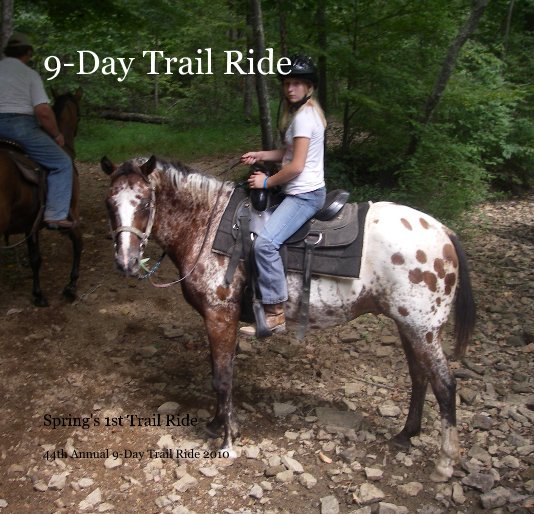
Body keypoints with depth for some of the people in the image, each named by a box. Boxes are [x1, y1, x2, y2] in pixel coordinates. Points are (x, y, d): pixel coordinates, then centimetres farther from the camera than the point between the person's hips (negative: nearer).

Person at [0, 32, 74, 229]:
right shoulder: (30, 74, -1)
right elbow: (43, 111, -12)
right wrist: (56, 135, 3)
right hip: (21, 126, -6)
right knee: (62, 163, 5)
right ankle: (55, 216, -5)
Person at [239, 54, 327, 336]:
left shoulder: (304, 116, -15)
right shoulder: (305, 112, 15)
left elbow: (296, 166, -20)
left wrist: (267, 182, -8)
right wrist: (260, 155, 13)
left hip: (305, 194, -11)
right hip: (300, 193, 11)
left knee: (265, 241, -27)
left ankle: (275, 313, -22)